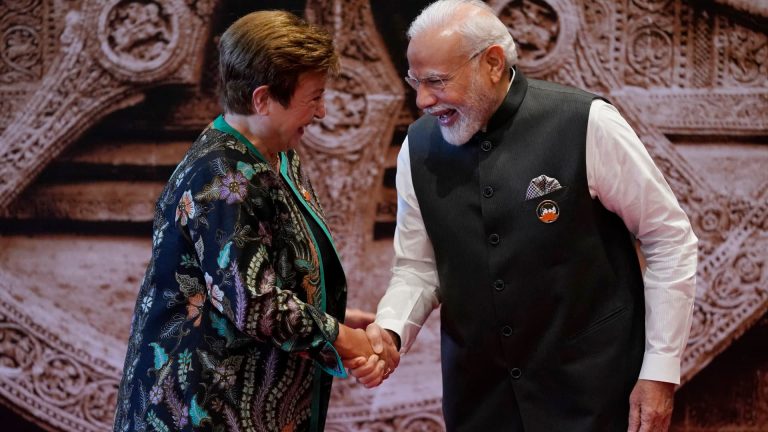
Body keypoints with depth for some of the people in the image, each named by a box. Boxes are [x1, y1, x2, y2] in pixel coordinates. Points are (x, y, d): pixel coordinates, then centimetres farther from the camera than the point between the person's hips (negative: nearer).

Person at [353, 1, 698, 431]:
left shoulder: (586, 124, -15)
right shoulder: (418, 148, -2)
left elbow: (670, 239, -8)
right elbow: (418, 267, 8)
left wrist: (661, 370, -9)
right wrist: (390, 331, -13)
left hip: (591, 392, -4)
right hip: (478, 395, 4)